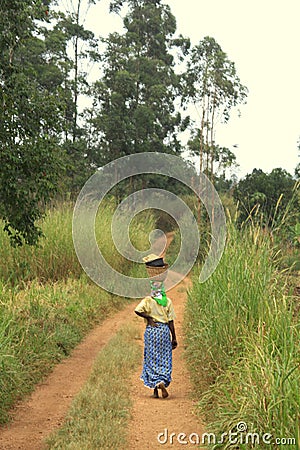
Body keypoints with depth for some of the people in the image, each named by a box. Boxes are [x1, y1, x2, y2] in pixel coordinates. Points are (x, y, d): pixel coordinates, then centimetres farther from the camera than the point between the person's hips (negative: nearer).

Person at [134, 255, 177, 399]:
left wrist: (149, 317, -7)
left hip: (151, 331, -1)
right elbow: (171, 321, 0)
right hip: (165, 331, 1)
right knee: (165, 359, 10)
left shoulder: (148, 300, -5)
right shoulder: (168, 301, 1)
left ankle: (155, 390, 1)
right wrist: (174, 338, 5)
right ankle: (163, 382, -9)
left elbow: (138, 310, -22)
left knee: (152, 359, 5)